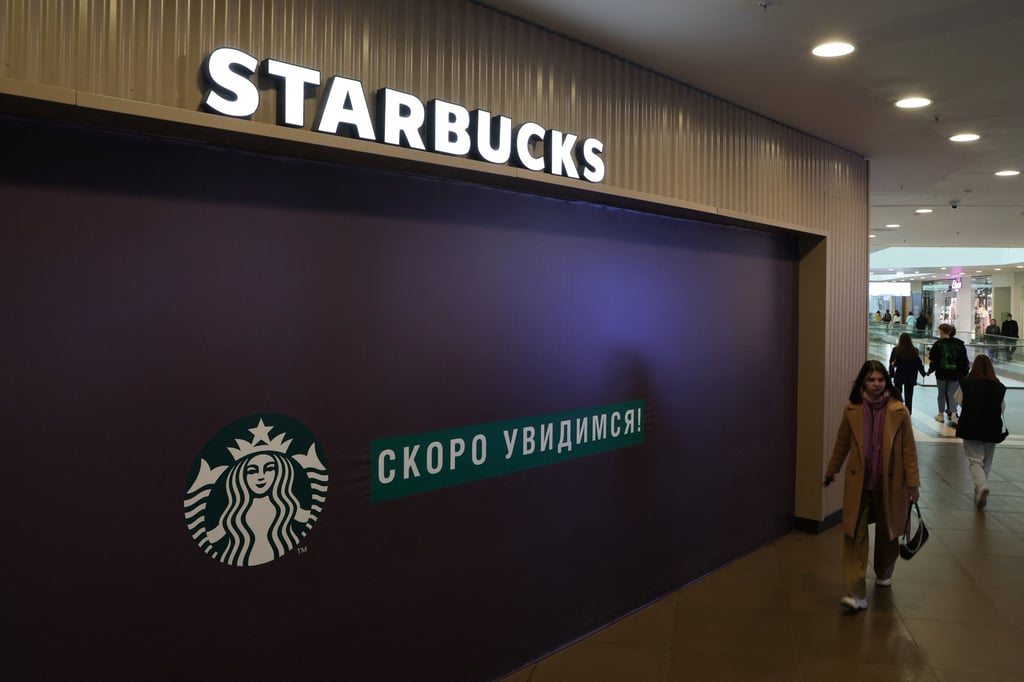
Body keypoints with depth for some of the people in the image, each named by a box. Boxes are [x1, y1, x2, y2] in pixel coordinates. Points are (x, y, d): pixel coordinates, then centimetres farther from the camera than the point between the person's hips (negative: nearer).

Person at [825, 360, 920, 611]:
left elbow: (909, 449, -3)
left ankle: (883, 574, 43)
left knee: (887, 532, 17)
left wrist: (913, 483, -5)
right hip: (859, 482, 0)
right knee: (855, 536, -6)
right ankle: (857, 593, -5)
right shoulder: (852, 410, -3)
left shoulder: (899, 411, -7)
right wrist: (831, 471, 19)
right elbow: (842, 444, 10)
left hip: (890, 483, 0)